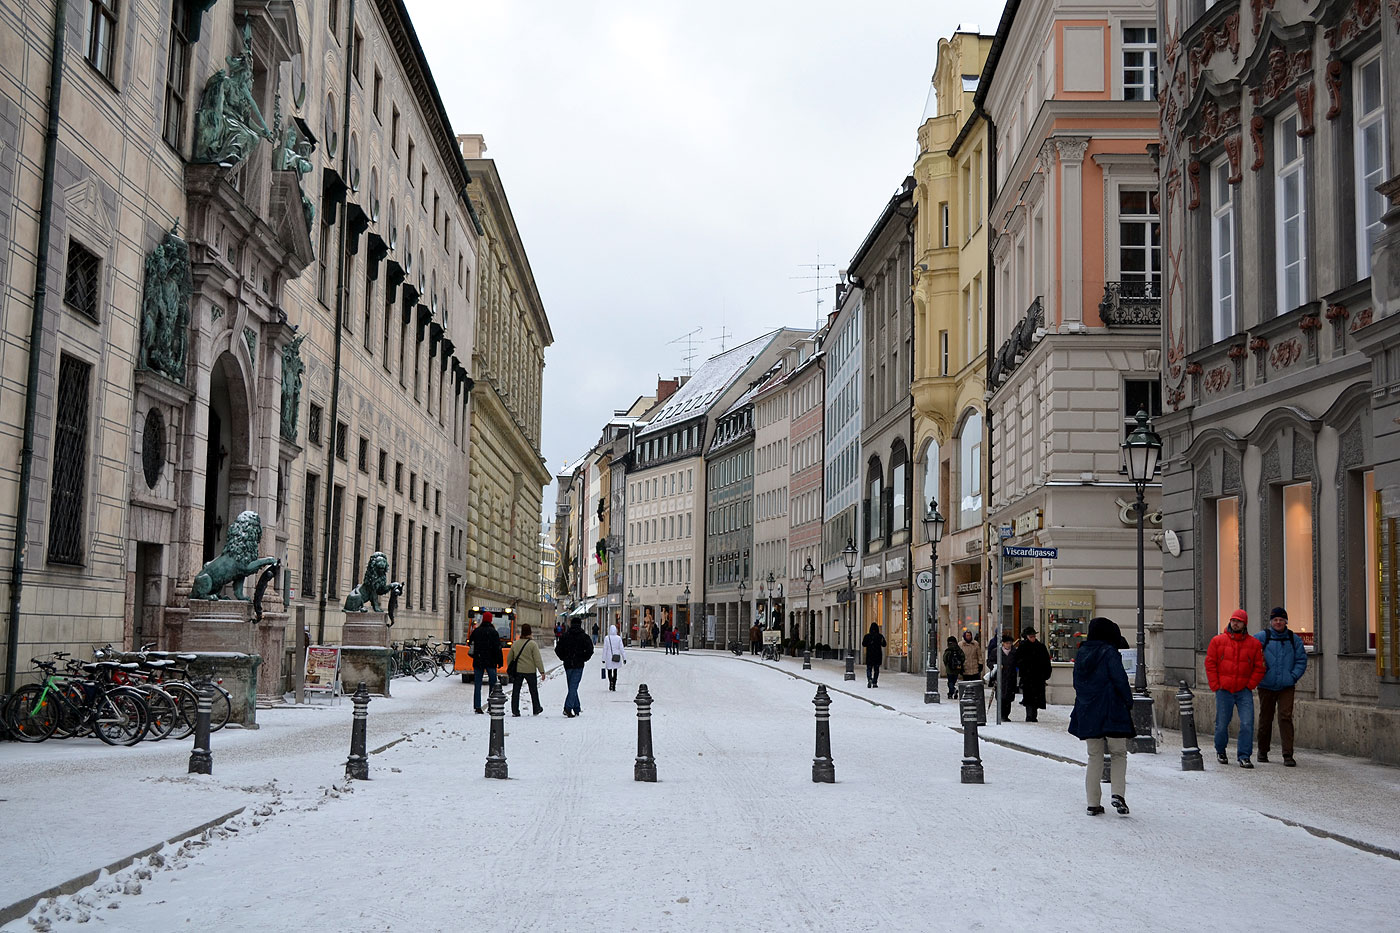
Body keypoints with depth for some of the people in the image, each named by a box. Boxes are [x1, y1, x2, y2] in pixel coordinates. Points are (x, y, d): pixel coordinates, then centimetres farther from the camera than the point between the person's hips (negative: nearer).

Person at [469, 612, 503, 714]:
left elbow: (470, 644, 12)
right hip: (490, 662, -3)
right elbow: (498, 648, -8)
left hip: (477, 662, 3)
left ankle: (477, 707, 2)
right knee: (493, 684, 5)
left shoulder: (476, 631, 5)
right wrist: (499, 662, -4)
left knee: (478, 685, 5)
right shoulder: (494, 632, -5)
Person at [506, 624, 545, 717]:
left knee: (515, 691, 6)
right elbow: (537, 659, -12)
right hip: (530, 671, -2)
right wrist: (542, 672, -9)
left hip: (517, 670, 2)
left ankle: (515, 711, 1)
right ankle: (536, 709, 24)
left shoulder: (515, 643, 3)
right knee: (533, 690, 13)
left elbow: (509, 658, 13)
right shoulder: (532, 644, -10)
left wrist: (509, 669, 27)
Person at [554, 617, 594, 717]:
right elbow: (590, 650, -13)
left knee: (572, 686, 15)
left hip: (568, 664, 3)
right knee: (573, 687, -5)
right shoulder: (584, 636, -3)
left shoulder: (565, 636, 5)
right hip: (578, 665, -3)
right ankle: (568, 708, -18)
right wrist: (584, 659, 0)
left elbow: (557, 649, 2)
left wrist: (564, 658, 12)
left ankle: (577, 708, 21)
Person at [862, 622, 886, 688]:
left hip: (869, 655, 0)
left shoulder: (867, 636, -4)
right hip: (878, 655, 0)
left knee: (869, 668, 7)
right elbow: (884, 645, -9)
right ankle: (874, 683, 6)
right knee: (876, 669, 10)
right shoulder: (880, 636, -4)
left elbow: (863, 644, -5)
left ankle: (869, 679, -18)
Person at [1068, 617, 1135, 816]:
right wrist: (1129, 703, -3)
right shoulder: (1109, 652, -10)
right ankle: (1118, 794, -11)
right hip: (1111, 713, -5)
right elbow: (1120, 679, -13)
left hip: (1086, 713, 5)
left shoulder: (1081, 653, 10)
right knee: (1119, 754, 7)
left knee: (1094, 757, 11)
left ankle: (1093, 803, 8)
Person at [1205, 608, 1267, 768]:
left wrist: (1250, 685, -2)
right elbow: (1210, 664, 3)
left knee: (1247, 724, -10)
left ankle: (1244, 756, -3)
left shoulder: (1254, 643, 5)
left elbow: (1259, 667, 7)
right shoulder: (1218, 641, 3)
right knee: (1222, 724, 7)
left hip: (1244, 690, 0)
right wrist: (1216, 686, -3)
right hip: (1223, 690, 0)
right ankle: (1220, 751, 30)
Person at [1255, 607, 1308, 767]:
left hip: (1286, 687, 0)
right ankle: (1263, 751, 26)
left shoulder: (1294, 639, 5)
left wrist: (1294, 676, -2)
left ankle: (1288, 755, -10)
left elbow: (1301, 660, 9)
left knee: (1286, 718, -10)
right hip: (1266, 686, 0)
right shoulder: (1261, 637, -1)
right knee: (1265, 719, 10)